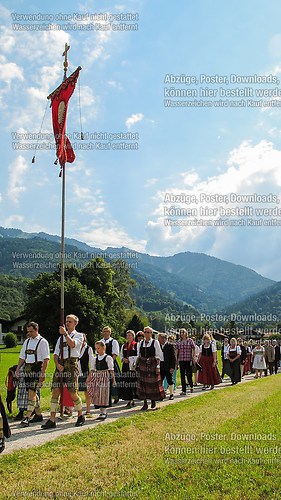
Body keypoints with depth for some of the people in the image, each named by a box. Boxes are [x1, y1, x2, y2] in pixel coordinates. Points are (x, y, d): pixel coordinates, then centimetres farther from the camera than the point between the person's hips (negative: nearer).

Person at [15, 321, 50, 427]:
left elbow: (46, 359, -11)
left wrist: (43, 372, -18)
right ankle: (38, 415, 23)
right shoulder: (27, 341, 16)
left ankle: (27, 417, -12)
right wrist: (17, 369, 10)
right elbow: (22, 357, 20)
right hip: (27, 369, 7)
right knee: (32, 393, 12)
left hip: (37, 369, -7)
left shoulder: (43, 342, -6)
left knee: (32, 393, -12)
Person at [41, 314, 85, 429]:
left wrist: (65, 333, -16)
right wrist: (57, 364, -1)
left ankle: (80, 416, 18)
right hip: (60, 365, 5)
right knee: (55, 392, -4)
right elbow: (56, 353, 16)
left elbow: (72, 344, -14)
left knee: (73, 393, -4)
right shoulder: (61, 338, 23)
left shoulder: (79, 335, 8)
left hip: (71, 364, -5)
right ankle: (52, 420, -1)